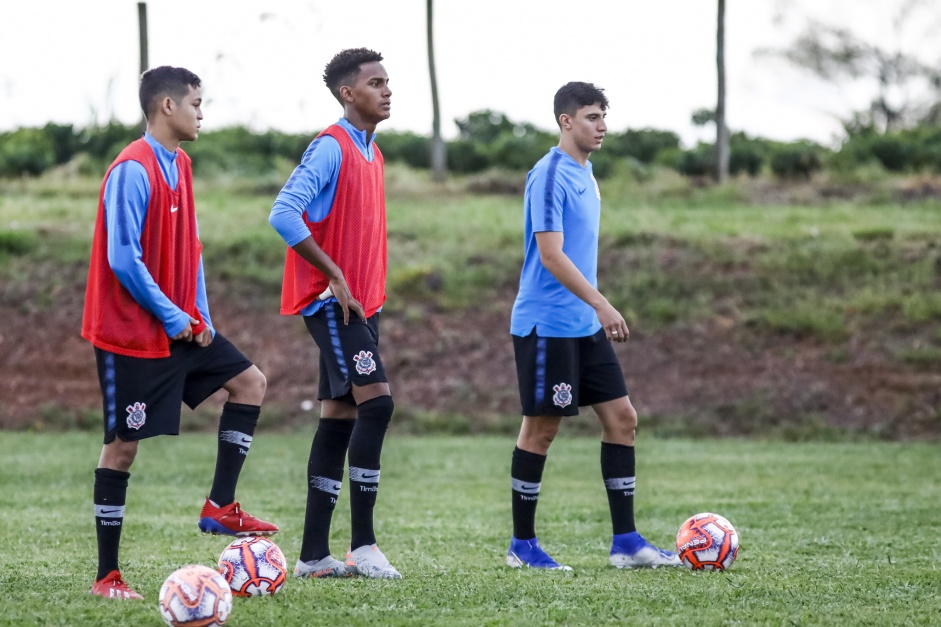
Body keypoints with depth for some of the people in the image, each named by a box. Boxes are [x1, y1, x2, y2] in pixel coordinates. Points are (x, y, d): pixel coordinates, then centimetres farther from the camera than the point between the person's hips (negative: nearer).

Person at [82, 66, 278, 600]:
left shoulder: (180, 166, 10)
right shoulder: (132, 171, -18)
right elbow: (123, 259, -22)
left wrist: (200, 316, 5)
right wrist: (172, 316, -16)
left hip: (180, 326, 9)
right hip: (133, 333, -9)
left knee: (250, 381, 7)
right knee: (124, 446, -4)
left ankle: (221, 507, 10)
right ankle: (107, 575, 3)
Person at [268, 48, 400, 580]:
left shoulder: (371, 153, 16)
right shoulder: (331, 148, -13)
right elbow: (284, 214, -23)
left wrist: (374, 299, 16)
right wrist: (335, 277, -20)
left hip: (361, 304, 9)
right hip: (332, 303, -9)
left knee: (341, 417, 7)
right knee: (376, 402, -18)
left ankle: (315, 555, 9)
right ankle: (362, 546, -16)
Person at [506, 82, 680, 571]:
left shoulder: (585, 175, 15)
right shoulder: (550, 176, -14)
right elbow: (550, 256, -21)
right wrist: (601, 304, -25)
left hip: (585, 326, 9)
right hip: (546, 324, -9)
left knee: (621, 418, 4)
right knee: (541, 428, -2)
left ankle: (626, 542, 6)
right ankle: (522, 546, 8)